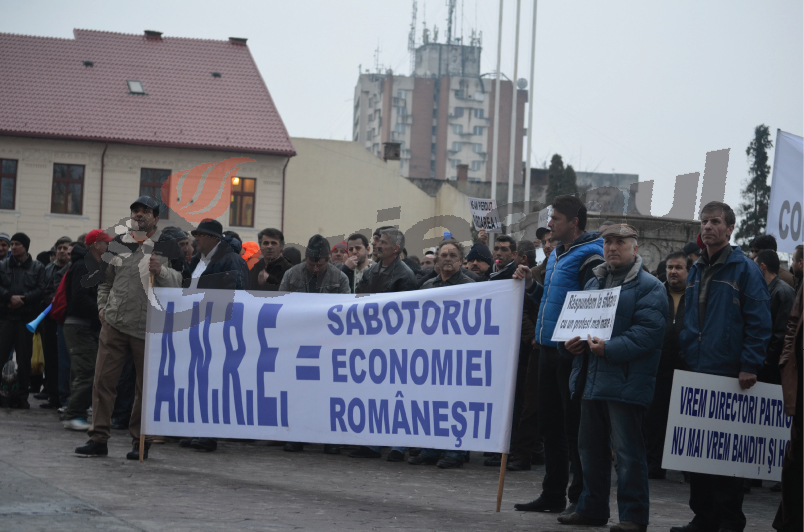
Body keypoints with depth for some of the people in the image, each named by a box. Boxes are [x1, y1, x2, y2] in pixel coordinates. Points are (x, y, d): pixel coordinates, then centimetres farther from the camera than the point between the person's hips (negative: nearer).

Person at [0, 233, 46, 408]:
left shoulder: (37, 268, 7)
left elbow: (40, 290, -4)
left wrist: (22, 299, -15)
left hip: (26, 317, -1)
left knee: (24, 358, 2)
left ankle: (22, 395, 7)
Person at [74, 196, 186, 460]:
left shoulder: (167, 247, 1)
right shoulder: (117, 243, 13)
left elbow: (181, 282, -3)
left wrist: (161, 271, -19)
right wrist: (102, 307, 13)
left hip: (148, 327, -3)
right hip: (114, 324, 3)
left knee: (146, 386, 4)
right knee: (103, 380, -1)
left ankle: (140, 442, 13)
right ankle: (98, 439, 4)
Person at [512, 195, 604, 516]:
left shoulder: (589, 256, -12)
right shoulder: (557, 255, 17)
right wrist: (531, 285, 11)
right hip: (549, 349, 9)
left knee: (575, 426, -4)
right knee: (551, 424, 12)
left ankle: (581, 497, 3)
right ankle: (553, 494, 20)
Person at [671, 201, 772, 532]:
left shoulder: (744, 270, -6)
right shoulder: (696, 271, 15)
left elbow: (759, 322, -11)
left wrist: (750, 366, -17)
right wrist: (685, 356, 11)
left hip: (729, 375, -7)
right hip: (696, 374, 7)